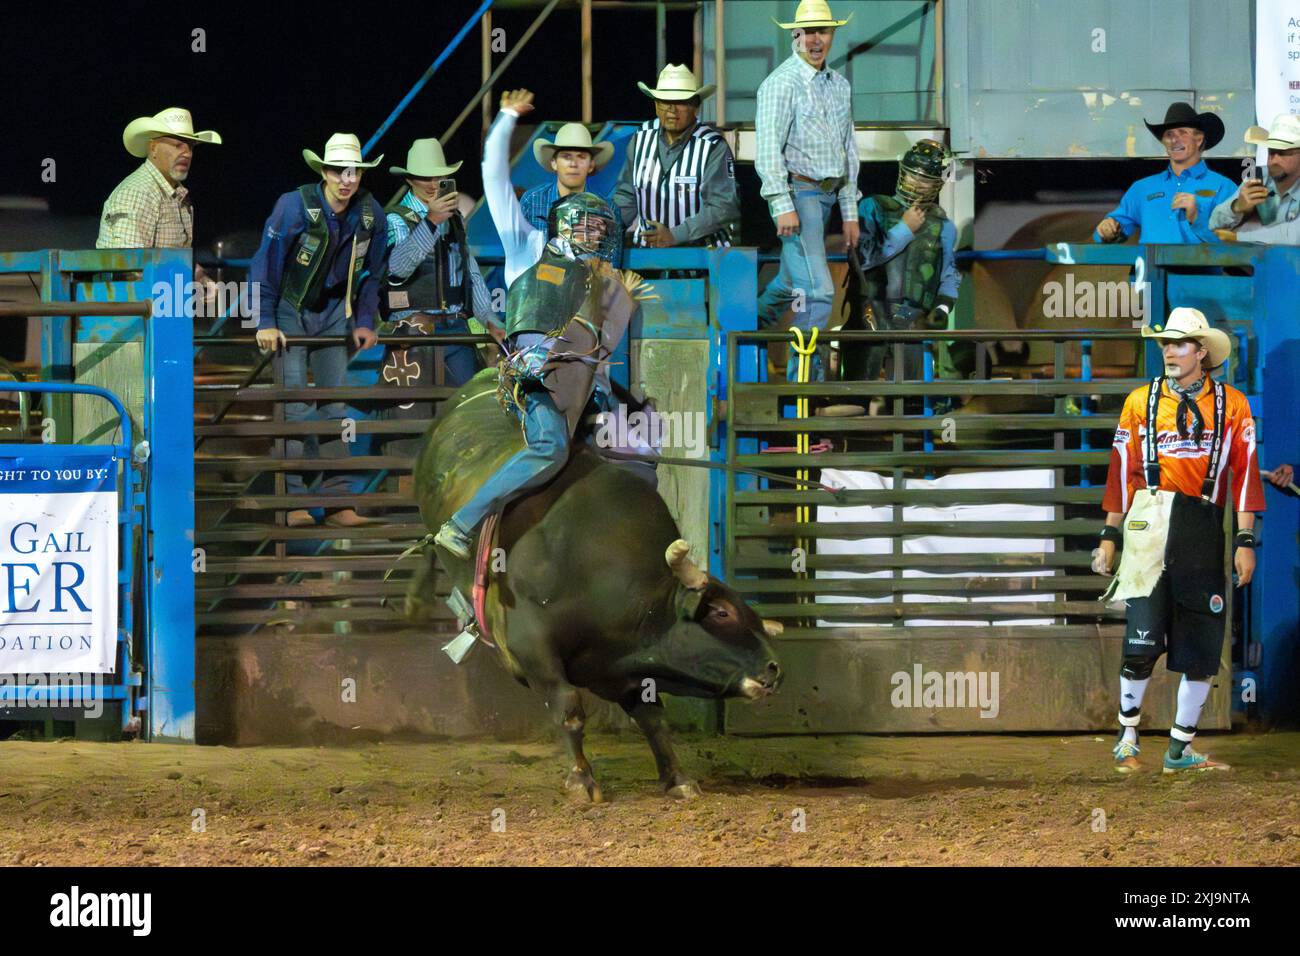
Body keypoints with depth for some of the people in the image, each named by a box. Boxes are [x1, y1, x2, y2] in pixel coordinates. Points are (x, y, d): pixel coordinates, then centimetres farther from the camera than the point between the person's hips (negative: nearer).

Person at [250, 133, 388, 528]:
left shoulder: (371, 214, -6)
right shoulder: (295, 206, -20)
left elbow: (373, 273, 8)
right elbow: (266, 264, -15)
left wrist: (365, 322, 3)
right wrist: (265, 322, -18)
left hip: (335, 313, 4)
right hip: (290, 308, -4)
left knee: (336, 406, 3)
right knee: (294, 406, -10)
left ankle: (337, 500, 6)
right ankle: (293, 501, -7)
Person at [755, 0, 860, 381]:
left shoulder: (839, 86, 14)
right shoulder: (782, 83, -10)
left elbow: (847, 150, 20)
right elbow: (769, 148, -15)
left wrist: (850, 212, 19)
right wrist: (782, 206, -22)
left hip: (827, 193, 8)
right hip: (796, 192, -8)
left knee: (793, 282, 16)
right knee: (816, 288, -14)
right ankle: (806, 375, -12)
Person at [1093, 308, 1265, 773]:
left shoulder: (1231, 405, 7)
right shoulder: (1141, 402, 9)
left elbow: (1243, 473, 5)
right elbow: (1122, 470, 10)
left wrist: (1245, 541, -2)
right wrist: (1110, 535, 6)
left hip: (1203, 531, 1)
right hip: (1149, 524, -1)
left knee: (1203, 646, 3)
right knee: (1143, 639, -8)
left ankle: (1181, 748, 13)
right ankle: (1127, 739, 8)